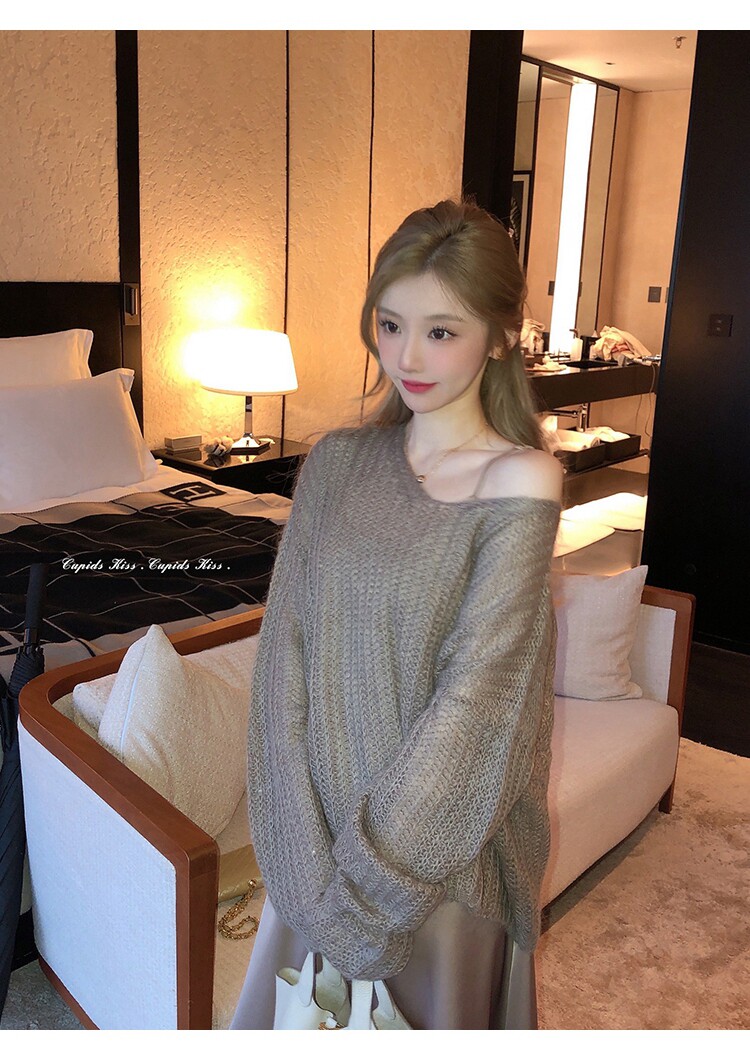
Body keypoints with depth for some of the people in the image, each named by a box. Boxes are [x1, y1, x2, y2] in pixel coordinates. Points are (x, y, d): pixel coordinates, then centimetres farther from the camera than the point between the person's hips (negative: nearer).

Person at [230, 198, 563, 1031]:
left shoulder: (518, 483, -16)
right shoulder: (337, 460, -3)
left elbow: (476, 690, -20)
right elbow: (284, 646, -7)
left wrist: (374, 874, -17)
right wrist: (302, 841, -13)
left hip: (443, 834, -4)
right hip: (324, 814, 4)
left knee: (430, 1008, 19)